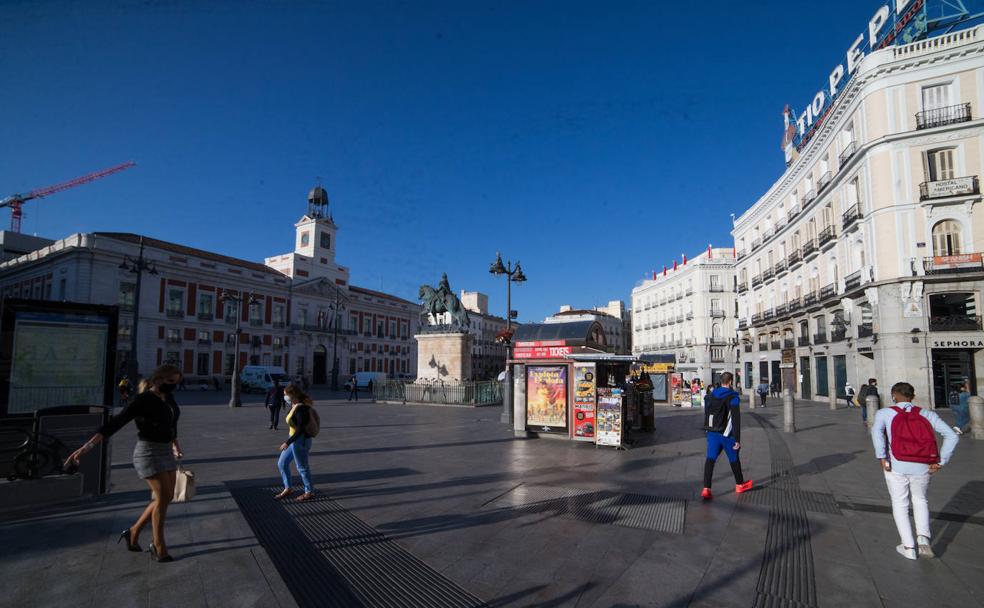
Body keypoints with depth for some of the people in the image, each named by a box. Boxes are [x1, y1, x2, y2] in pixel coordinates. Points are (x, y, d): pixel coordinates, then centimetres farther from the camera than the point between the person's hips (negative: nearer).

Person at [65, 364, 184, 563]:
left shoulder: (168, 399, 7)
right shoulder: (143, 400, -17)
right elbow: (115, 423, -25)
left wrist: (175, 443, 34)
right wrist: (87, 446, -33)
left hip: (165, 452, 8)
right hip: (148, 452, -8)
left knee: (166, 497, 10)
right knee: (163, 498, -7)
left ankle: (133, 533, 28)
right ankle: (158, 546, 8)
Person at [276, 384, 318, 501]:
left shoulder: (301, 408, -23)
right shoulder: (295, 407, 7)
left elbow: (301, 429, -26)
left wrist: (287, 442, -26)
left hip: (300, 441, -10)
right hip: (294, 440, 10)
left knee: (302, 467, 4)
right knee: (282, 463, 16)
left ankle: (309, 492, 20)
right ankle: (287, 488, 30)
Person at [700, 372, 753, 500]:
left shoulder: (710, 396, 7)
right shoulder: (732, 397, -13)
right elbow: (736, 419, -17)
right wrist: (737, 440, -15)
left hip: (712, 433, 4)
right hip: (727, 434, -4)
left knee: (710, 459, -2)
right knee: (734, 459, 17)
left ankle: (706, 489, -13)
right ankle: (740, 484, 37)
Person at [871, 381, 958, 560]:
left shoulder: (884, 413, -3)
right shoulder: (927, 414, 5)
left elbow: (876, 431, -22)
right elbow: (952, 436, -3)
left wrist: (882, 457, -19)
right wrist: (940, 462, -2)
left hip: (896, 467, -2)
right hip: (922, 468, 3)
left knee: (900, 504, 15)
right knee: (919, 500, 26)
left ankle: (909, 548, 17)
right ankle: (923, 538, 10)